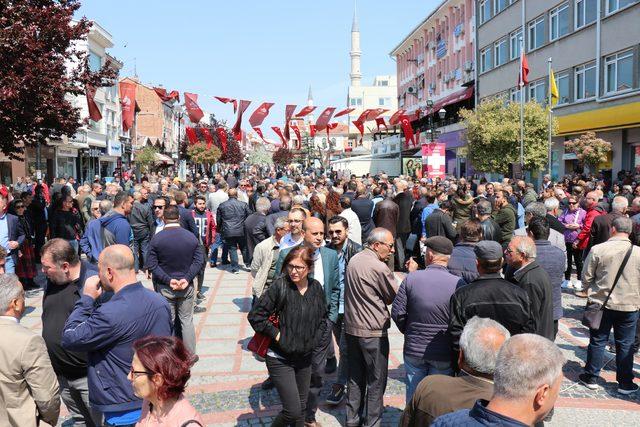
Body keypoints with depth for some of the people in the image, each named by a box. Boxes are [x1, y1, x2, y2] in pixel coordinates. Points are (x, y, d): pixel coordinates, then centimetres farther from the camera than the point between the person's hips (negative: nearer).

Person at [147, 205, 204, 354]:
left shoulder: (156, 238, -9)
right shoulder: (192, 237, -4)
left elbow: (151, 264, -12)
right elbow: (199, 260, -8)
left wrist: (168, 280, -13)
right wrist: (187, 279, -11)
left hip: (164, 288, -1)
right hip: (187, 287, 1)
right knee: (187, 320, 12)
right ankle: (190, 354, 21)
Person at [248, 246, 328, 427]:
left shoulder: (316, 287, -3)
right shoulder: (280, 286, -18)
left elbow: (323, 318, 12)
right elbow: (255, 316, -16)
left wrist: (314, 339, 2)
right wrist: (276, 334, -15)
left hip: (304, 357, 5)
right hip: (280, 358, -5)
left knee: (301, 407, 16)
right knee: (293, 410, -5)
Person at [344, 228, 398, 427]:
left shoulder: (354, 260, 5)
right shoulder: (379, 267, -19)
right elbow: (395, 296, -7)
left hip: (351, 328, 8)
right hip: (373, 332, -7)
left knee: (355, 378, 18)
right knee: (376, 381, 7)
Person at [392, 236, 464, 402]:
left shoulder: (411, 279, -11)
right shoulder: (458, 283, -14)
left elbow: (397, 313, -7)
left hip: (413, 350, 1)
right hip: (444, 353, -1)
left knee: (413, 395, 17)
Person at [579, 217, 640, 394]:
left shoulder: (597, 250, -14)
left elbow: (586, 277, -7)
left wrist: (592, 293, 12)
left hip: (602, 303, -1)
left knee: (597, 341, 12)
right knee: (625, 345, 13)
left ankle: (591, 378, 21)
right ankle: (625, 383, 22)